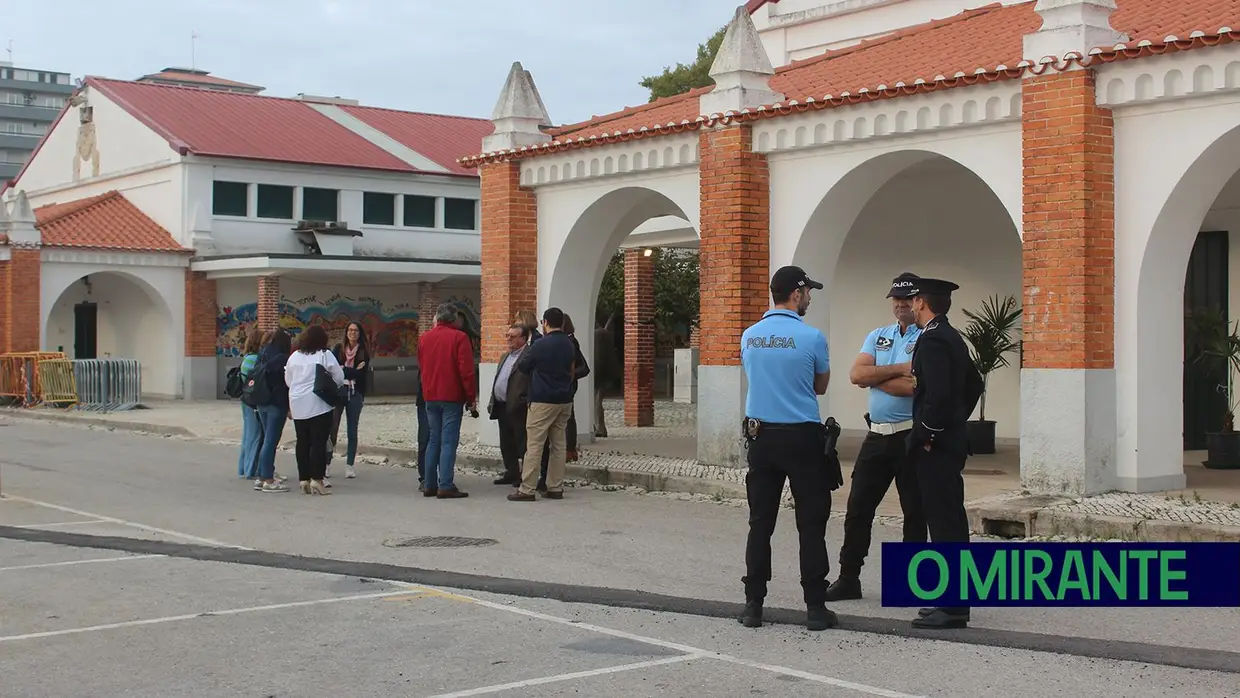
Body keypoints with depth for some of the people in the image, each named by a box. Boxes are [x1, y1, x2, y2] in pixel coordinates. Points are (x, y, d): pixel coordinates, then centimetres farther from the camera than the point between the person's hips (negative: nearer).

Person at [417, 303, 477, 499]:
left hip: (431, 397, 5)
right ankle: (446, 486, -10)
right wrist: (471, 397, -6)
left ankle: (429, 484, 13)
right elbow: (466, 370, -12)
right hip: (452, 397, -5)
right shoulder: (459, 337, -9)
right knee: (449, 442, -6)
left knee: (433, 440, 13)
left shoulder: (424, 338, 8)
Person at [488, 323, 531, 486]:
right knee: (506, 443, 14)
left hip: (517, 408, -9)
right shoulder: (505, 356, 20)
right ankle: (511, 473, 23)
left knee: (521, 442, -2)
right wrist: (492, 402, 18)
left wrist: (528, 403, -23)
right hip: (502, 407, 9)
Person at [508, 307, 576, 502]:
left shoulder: (541, 345, -12)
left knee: (534, 445, -5)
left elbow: (522, 367, -1)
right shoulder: (570, 345, 8)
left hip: (543, 401, -7)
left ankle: (526, 489, -6)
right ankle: (555, 488, 11)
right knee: (559, 445, 10)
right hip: (565, 400, 7)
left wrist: (526, 352, 16)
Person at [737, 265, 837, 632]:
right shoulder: (811, 338, -10)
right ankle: (815, 608, 3)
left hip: (760, 435, 4)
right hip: (801, 437, -4)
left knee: (760, 523, 8)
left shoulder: (749, 336, 4)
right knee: (810, 525, 2)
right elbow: (820, 387, 4)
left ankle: (753, 605, 9)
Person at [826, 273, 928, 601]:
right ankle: (848, 579, 17)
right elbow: (856, 375, -2)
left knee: (915, 512, 4)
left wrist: (874, 378, -7)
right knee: (858, 507, 7)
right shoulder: (878, 337, 13)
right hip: (877, 435, 6)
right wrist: (898, 369, -13)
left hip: (912, 436, -6)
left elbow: (917, 385, -20)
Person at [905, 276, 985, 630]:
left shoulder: (932, 340, -16)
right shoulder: (953, 337, 15)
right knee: (951, 521, 13)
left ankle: (952, 607, -6)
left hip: (935, 446, -10)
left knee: (944, 522, -8)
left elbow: (938, 394, -26)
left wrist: (927, 435, -16)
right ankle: (954, 599, 20)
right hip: (952, 439, 10)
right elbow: (974, 384, 24)